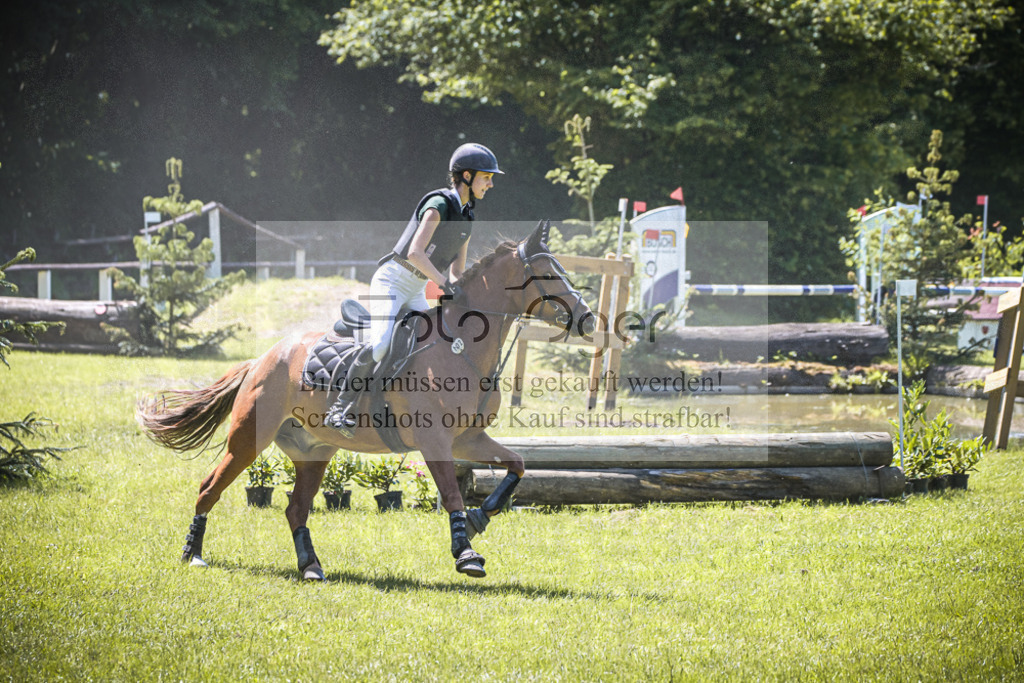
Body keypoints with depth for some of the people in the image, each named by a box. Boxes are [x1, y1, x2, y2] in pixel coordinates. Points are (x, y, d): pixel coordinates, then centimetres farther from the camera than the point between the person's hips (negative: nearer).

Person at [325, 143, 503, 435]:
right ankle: (342, 408, -18)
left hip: (415, 291, 9)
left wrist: (456, 290, -9)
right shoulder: (439, 204, -18)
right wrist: (445, 283, -31)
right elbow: (415, 252, -28)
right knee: (381, 343, -26)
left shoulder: (467, 218, 8)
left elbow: (456, 268, 11)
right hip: (391, 282, -9)